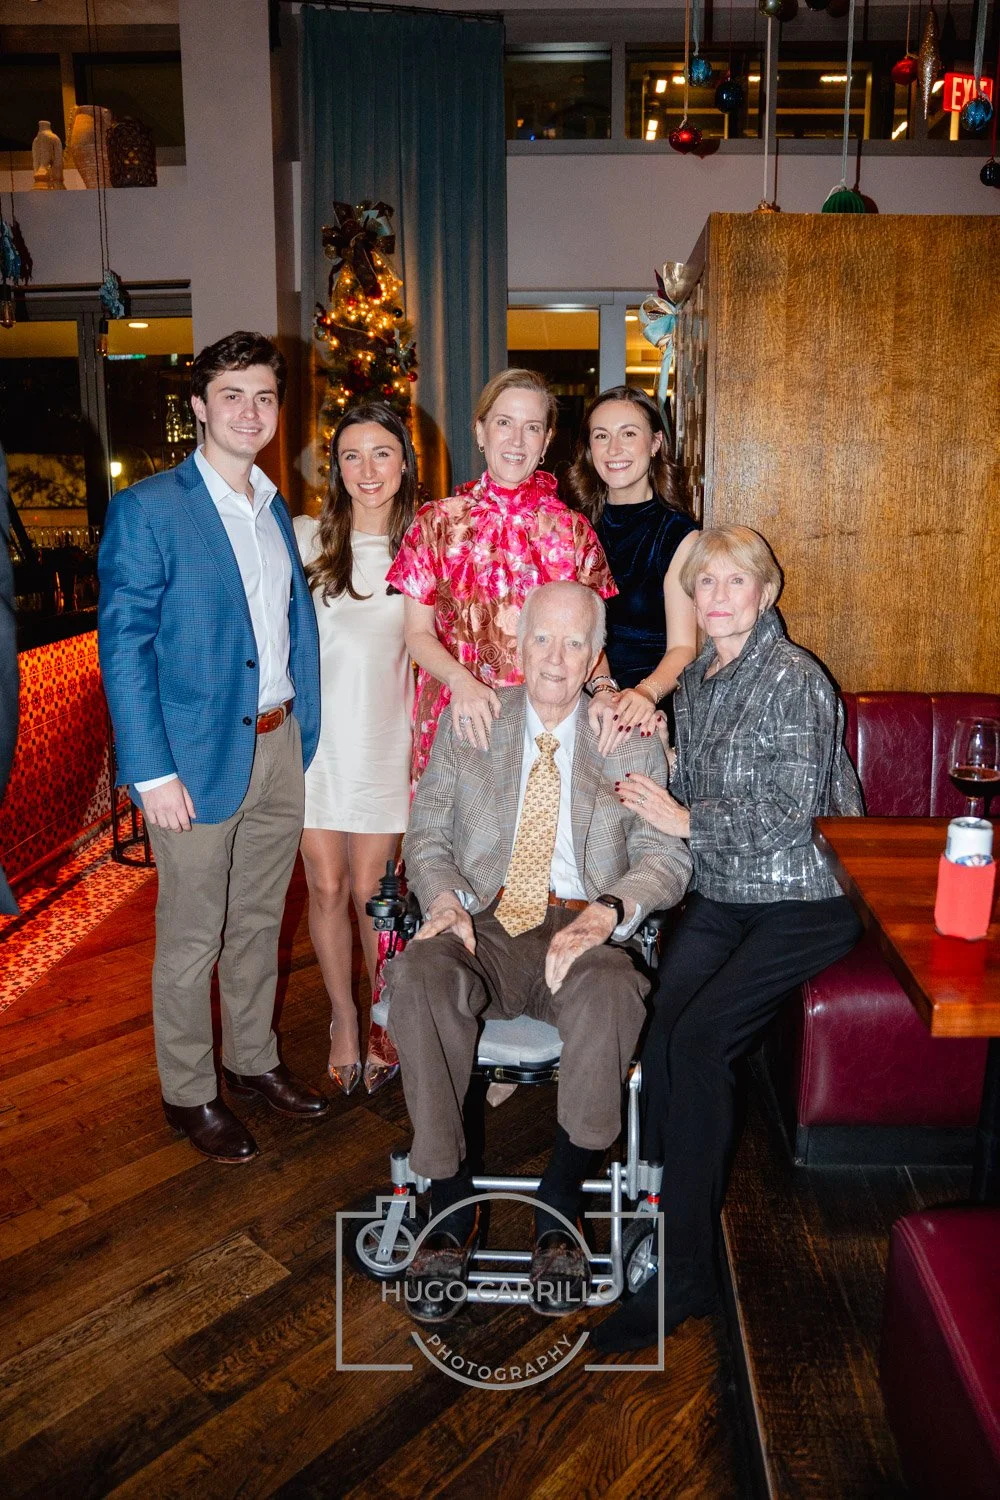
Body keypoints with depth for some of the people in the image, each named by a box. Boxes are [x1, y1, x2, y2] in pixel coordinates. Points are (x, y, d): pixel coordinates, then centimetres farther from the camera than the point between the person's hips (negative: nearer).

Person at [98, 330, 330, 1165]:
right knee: (192, 938, 7)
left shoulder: (276, 510, 12)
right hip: (198, 755, -6)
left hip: (280, 747, 6)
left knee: (259, 922, 18)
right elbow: (123, 648, -12)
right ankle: (188, 1093, 26)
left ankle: (253, 1061, 36)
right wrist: (152, 772, -16)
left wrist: (305, 735, 7)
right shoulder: (147, 509, -8)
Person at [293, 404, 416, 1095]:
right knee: (327, 889, 8)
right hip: (312, 735, 0)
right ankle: (344, 1019, 29)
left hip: (383, 741, 0)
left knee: (372, 892, 4)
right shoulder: (304, 537, -2)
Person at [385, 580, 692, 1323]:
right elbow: (426, 835, 12)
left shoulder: (633, 739, 9)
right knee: (419, 974, -32)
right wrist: (443, 899, -10)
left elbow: (668, 856, 2)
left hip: (581, 930, -1)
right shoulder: (466, 726, 13)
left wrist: (610, 911, -18)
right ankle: (453, 1208, -18)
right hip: (483, 926, 1)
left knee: (610, 988, -36)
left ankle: (558, 1212, -15)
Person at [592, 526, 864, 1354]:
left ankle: (685, 1273, -10)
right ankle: (672, 1221, -2)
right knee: (660, 1032, -18)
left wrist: (686, 820, -12)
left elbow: (792, 813, -17)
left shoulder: (794, 681, -12)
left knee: (698, 1038, -23)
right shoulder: (695, 681, 12)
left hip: (803, 902, -6)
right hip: (720, 896, 6)